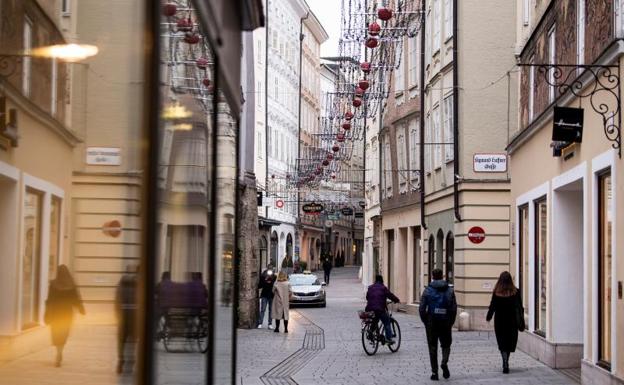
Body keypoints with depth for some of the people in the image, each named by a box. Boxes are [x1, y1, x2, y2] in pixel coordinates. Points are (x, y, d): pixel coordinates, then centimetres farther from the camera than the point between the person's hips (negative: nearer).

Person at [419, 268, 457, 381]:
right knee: (446, 345, 16)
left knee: (432, 347, 8)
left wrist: (425, 321, 7)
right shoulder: (450, 290, 1)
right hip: (445, 322, 0)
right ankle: (444, 363, -10)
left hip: (431, 322, 0)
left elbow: (422, 308, -6)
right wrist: (451, 322, 8)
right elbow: (454, 308, -4)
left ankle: (434, 372, 6)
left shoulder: (428, 290, -2)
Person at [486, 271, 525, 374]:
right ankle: (506, 364, 26)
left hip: (499, 322, -1)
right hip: (512, 321, 1)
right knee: (510, 342, 15)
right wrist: (521, 323, 3)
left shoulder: (496, 292, -9)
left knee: (502, 343, 3)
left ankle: (505, 364, -15)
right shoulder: (515, 292, -6)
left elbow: (492, 306, -4)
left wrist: (488, 317, 12)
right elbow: (520, 307, -4)